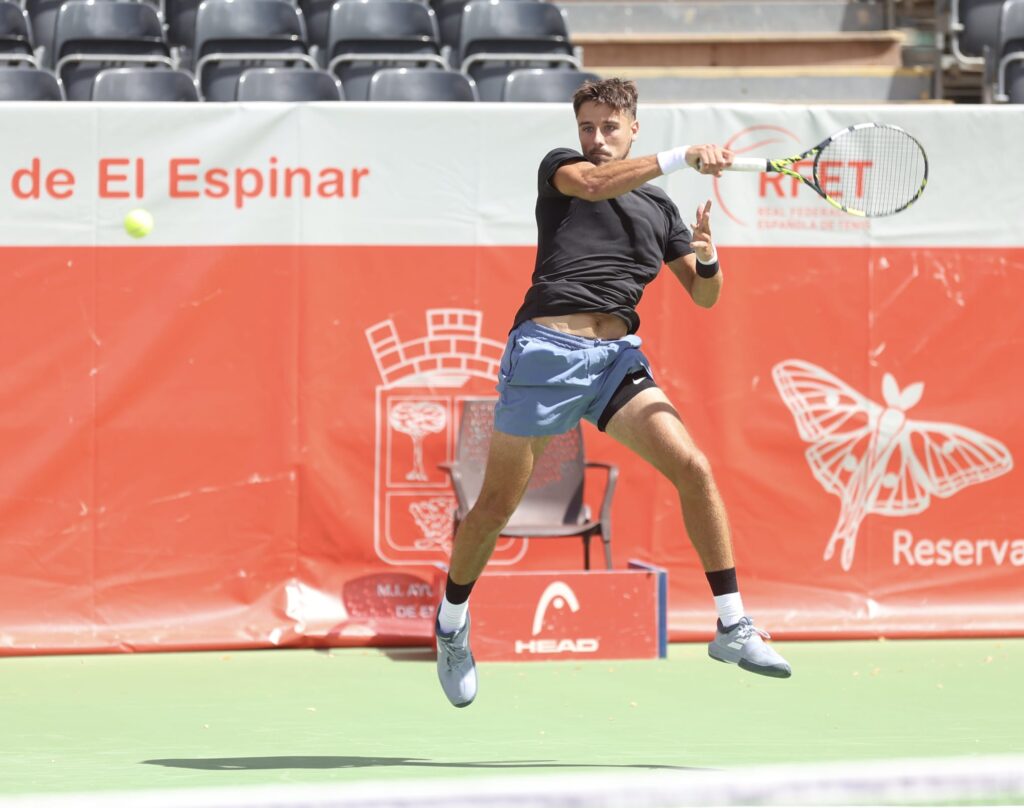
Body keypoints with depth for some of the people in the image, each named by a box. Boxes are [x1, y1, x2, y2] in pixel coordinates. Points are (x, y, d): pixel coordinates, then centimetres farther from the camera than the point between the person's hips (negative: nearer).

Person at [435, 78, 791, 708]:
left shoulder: (659, 207, 17)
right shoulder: (560, 167, 7)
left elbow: (704, 295, 18)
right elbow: (594, 183, -17)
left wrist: (708, 258, -5)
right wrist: (683, 156, -21)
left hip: (617, 356, 3)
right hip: (547, 347, -3)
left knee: (694, 469, -14)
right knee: (497, 507, 4)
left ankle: (733, 627, -10)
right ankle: (452, 622, 28)